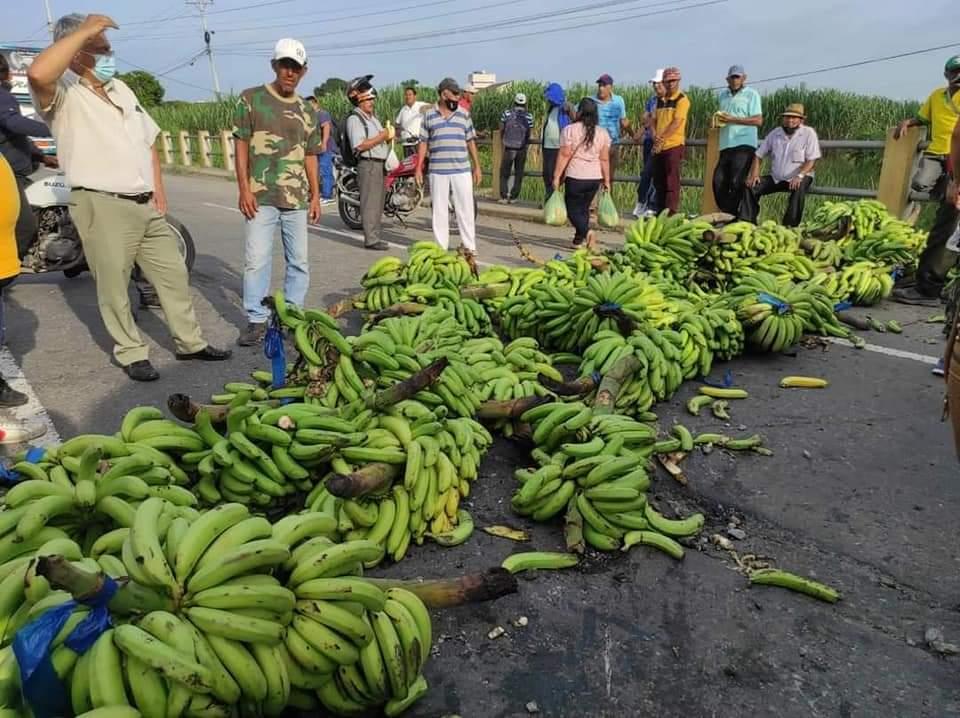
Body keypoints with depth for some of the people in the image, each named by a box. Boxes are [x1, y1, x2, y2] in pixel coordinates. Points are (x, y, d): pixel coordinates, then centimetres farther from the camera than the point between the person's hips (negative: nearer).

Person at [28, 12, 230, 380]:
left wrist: (159, 191, 12)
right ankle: (131, 354, 16)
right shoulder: (62, 94, -8)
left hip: (145, 205, 7)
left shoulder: (120, 89, 17)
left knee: (173, 275, 11)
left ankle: (191, 343, 22)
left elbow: (149, 141, 22)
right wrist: (83, 31, -23)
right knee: (114, 287, 2)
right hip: (102, 207, -7)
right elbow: (38, 74, -33)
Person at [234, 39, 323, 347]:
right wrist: (244, 189, -7)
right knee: (256, 259, -6)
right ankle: (257, 320, 4)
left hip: (297, 198, 4)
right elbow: (241, 146, 1)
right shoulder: (251, 99, 3)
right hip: (261, 196, -3)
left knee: (299, 261, 6)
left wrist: (315, 195, 11)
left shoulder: (306, 110, 14)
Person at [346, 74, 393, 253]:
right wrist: (381, 137, -18)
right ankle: (370, 239, -6)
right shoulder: (354, 119, -10)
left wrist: (388, 136, 6)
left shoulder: (372, 117, 20)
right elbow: (360, 145, -21)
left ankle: (374, 237, 20)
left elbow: (380, 140, 28)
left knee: (378, 202, 12)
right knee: (370, 203, -9)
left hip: (379, 164, 10)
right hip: (367, 164, -10)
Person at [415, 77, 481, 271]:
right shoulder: (429, 115, 6)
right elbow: (423, 143, 8)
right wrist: (418, 168, 1)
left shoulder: (464, 114, 9)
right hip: (438, 172, 0)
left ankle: (469, 249, 5)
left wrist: (477, 166, 8)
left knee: (465, 210, -1)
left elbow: (471, 141, 12)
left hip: (462, 171, 0)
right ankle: (441, 249, 12)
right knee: (439, 211, 4)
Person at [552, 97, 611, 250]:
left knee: (573, 209, 4)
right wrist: (607, 180, 10)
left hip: (575, 177, -4)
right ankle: (578, 240, 21)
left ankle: (587, 232, -19)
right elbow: (604, 159, 4)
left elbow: (564, 155, -9)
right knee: (583, 208, 17)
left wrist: (557, 176, -5)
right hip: (595, 178, 4)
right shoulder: (603, 133, 4)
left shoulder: (570, 130, -6)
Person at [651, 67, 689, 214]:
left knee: (671, 182, -6)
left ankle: (671, 213, -4)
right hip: (658, 147, 7)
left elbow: (676, 123, -13)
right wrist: (655, 136, -5)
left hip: (674, 145, -7)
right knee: (658, 181, 10)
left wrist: (662, 138, -16)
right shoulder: (660, 100, 17)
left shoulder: (682, 100, -4)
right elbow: (654, 120, 14)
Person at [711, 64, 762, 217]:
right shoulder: (723, 95, 20)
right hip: (726, 145, 6)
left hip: (744, 144, -6)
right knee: (719, 181, -2)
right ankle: (727, 214, 7)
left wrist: (732, 119, -13)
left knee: (736, 182, -12)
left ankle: (734, 215, -5)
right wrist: (718, 120, 8)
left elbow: (758, 120, -7)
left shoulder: (751, 94, 3)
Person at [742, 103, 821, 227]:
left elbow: (812, 160, -12)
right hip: (775, 178, 4)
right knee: (751, 186, -14)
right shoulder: (775, 133, 6)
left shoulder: (809, 133, -6)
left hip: (797, 178, -4)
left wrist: (800, 176, -30)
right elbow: (759, 154, 5)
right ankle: (748, 223, -10)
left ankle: (790, 226, -31)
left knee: (799, 189, -36)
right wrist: (754, 174, -11)